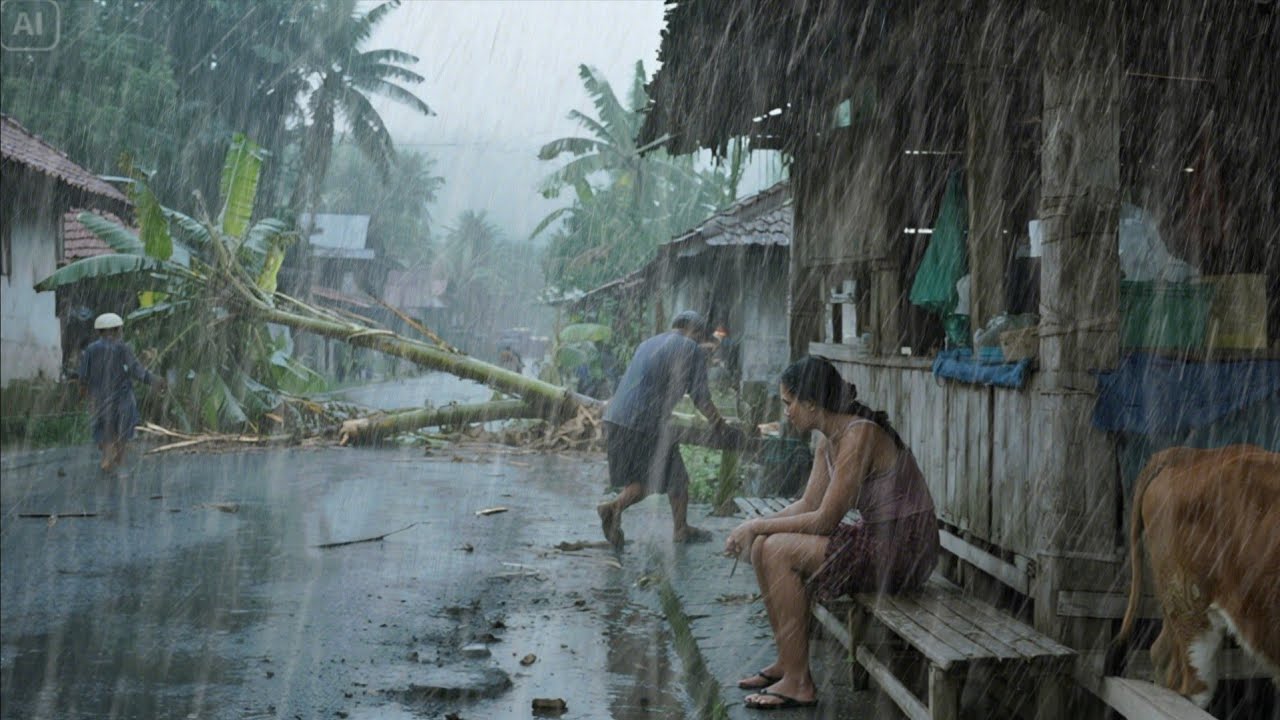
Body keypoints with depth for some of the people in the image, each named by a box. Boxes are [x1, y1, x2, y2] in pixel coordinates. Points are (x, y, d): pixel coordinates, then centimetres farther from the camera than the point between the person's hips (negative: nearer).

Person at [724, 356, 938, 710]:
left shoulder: (859, 435, -22)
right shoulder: (829, 439, 7)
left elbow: (824, 520, -22)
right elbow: (807, 505, 10)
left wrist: (758, 526, -13)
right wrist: (756, 525, -4)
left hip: (901, 549, -9)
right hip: (874, 538, 9)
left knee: (780, 551, -17)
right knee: (764, 546, 3)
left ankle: (799, 683, -10)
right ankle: (786, 661, 12)